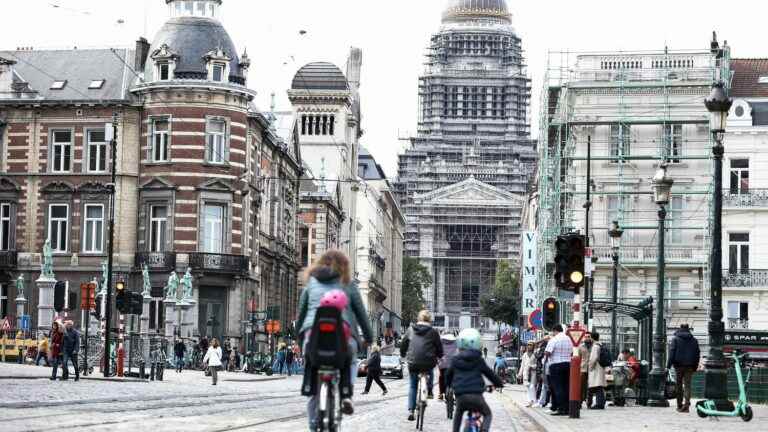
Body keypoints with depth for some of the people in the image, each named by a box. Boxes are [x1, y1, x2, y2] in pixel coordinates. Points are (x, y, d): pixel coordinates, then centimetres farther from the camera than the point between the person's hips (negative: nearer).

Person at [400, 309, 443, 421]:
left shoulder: (410, 330, 5)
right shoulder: (433, 332, -2)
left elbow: (403, 344, 13)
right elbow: (439, 348, 5)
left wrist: (403, 355, 32)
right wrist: (439, 356, 27)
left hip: (413, 363, 2)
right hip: (428, 363, -2)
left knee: (412, 387, 15)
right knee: (431, 370, 36)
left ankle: (411, 411, 7)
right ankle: (429, 391, 25)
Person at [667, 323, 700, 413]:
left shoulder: (675, 339, -1)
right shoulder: (694, 340, 9)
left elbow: (672, 352, -6)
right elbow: (697, 354, 11)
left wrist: (668, 365, -6)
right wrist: (695, 367, 15)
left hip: (678, 365, -2)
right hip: (689, 366, 2)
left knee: (679, 385, 8)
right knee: (687, 385, -1)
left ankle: (679, 405, 12)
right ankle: (686, 404, -17)